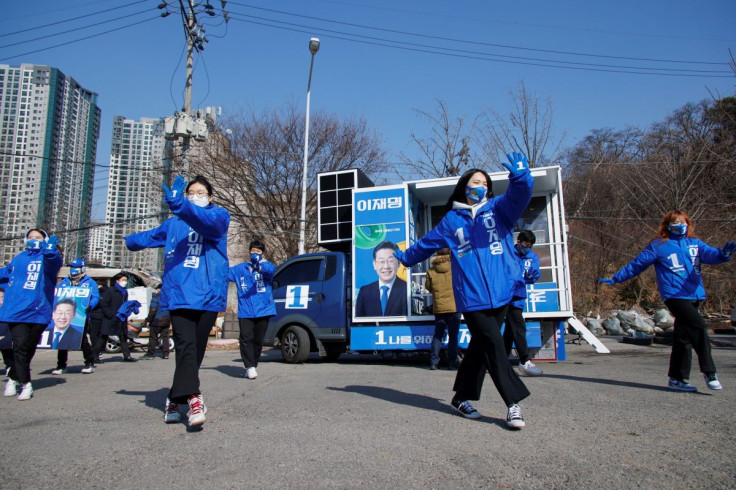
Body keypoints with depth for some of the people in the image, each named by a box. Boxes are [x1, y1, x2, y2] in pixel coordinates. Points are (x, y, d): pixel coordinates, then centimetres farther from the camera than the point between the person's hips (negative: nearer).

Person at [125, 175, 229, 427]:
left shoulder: (219, 215, 7)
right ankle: (193, 397, -21)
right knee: (185, 345, -15)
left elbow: (206, 220, -19)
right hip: (178, 293, 3)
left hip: (208, 294, -2)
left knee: (195, 349, 2)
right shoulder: (174, 223, 22)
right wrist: (130, 240, 59)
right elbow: (152, 235, 42)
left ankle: (176, 398, 16)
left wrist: (179, 204, -35)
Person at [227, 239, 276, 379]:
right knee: (246, 338, -10)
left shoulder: (266, 266, 6)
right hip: (245, 311, 1)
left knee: (258, 340, 6)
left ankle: (253, 366, 20)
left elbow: (271, 269, -18)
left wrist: (260, 265, -40)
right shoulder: (240, 269, 15)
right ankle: (250, 367, -8)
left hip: (263, 310, -1)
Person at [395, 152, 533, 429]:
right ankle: (513, 403, -1)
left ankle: (462, 397, 26)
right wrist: (404, 257, 38)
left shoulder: (498, 208, 11)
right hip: (471, 295, -1)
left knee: (480, 346, 11)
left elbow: (519, 194, -9)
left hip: (500, 293, 2)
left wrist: (520, 176, -31)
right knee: (493, 346, -10)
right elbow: (426, 244, 26)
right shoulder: (452, 220, 12)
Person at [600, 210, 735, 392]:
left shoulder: (695, 244, 15)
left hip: (694, 296, 5)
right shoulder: (658, 246, 3)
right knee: (699, 327, -21)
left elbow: (711, 254, -2)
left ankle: (676, 379, 16)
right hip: (674, 295, -5)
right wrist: (614, 279, 9)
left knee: (684, 337, 8)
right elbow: (636, 265, 7)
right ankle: (709, 372, -13)